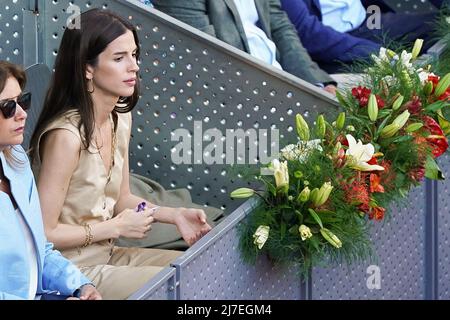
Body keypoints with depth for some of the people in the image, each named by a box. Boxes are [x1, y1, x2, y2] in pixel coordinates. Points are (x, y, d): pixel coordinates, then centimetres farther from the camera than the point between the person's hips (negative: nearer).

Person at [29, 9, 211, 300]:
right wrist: (117, 227, -15)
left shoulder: (121, 118, 2)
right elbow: (43, 233, -22)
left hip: (107, 255, 8)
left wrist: (174, 215, -2)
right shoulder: (66, 135, -25)